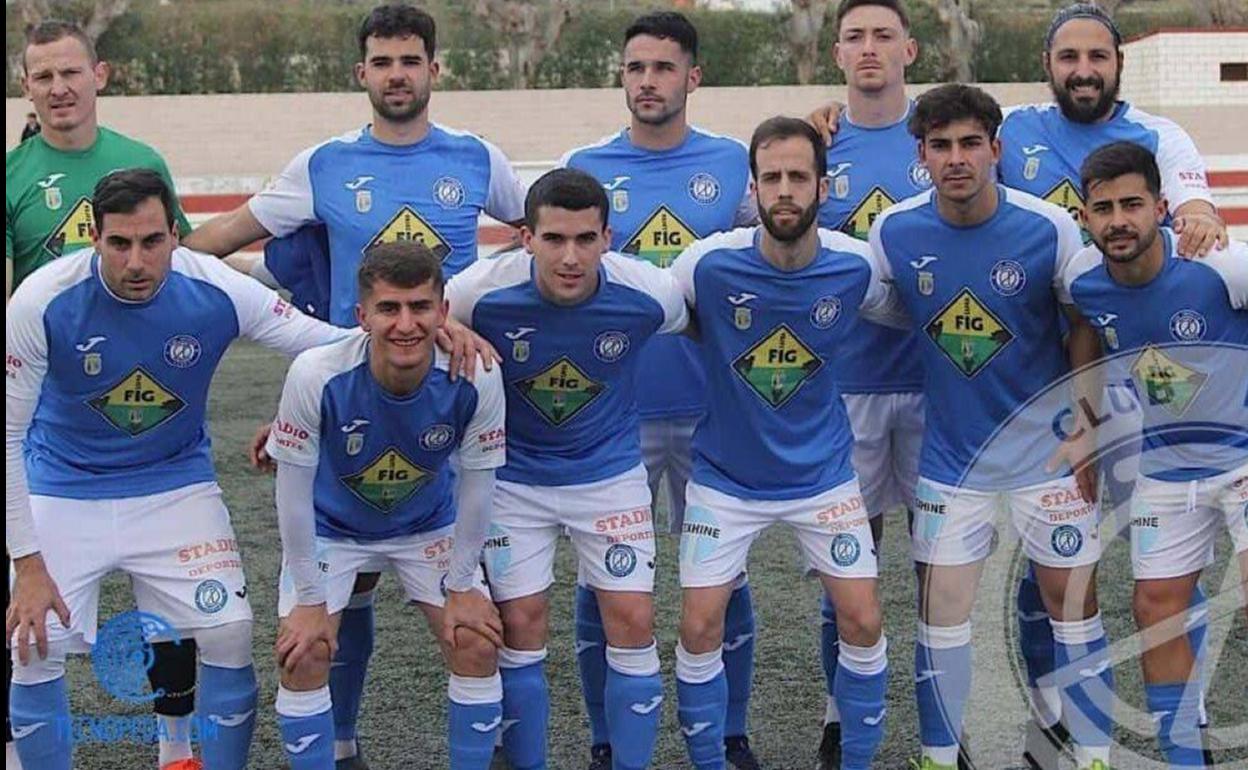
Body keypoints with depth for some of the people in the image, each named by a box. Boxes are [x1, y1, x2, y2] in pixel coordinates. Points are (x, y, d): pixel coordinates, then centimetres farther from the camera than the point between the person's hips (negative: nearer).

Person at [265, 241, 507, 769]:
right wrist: (310, 600, -15)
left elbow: (475, 486, -13)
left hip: (429, 525, 2)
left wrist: (460, 587, -6)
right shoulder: (316, 375, -34)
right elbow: (294, 492, -21)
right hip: (329, 527, -1)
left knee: (477, 643, -7)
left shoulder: (476, 379, -30)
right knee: (304, 653, -13)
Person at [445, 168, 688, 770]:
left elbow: (697, 329, 3)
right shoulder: (482, 290, -25)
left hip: (611, 471, 1)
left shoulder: (650, 292, -21)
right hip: (513, 476, 0)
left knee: (632, 623, -4)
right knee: (520, 626, 0)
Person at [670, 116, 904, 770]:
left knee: (862, 623, -2)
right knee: (699, 628, -4)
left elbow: (903, 318, 8)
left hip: (823, 473, 1)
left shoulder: (854, 266, -12)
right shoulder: (708, 263, -18)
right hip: (724, 477, -1)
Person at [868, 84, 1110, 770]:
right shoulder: (892, 232, -10)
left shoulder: (1050, 228, -13)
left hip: (1048, 452, -1)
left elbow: (1084, 332, -3)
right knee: (941, 609, 5)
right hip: (949, 456, 1)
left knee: (1071, 599, 6)